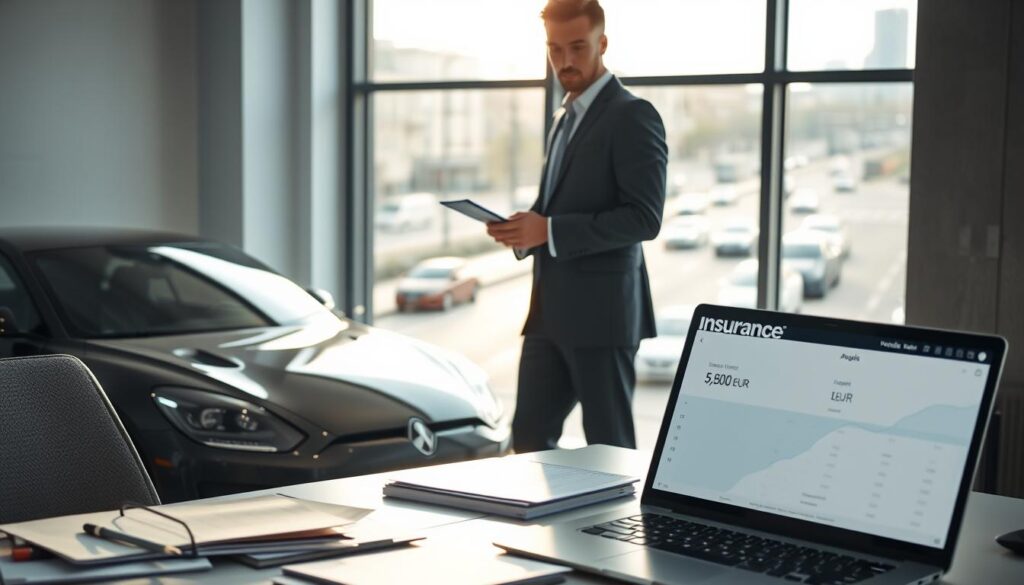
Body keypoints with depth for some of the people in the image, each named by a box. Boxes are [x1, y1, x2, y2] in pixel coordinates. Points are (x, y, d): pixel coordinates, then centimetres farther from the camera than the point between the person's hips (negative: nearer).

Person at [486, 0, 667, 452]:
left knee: (609, 447, 1)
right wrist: (526, 230, 3)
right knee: (530, 437, 10)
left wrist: (549, 230, -22)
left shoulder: (632, 116, -10)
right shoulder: (565, 117, 18)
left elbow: (644, 218, -18)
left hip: (601, 311, -8)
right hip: (551, 311, 8)